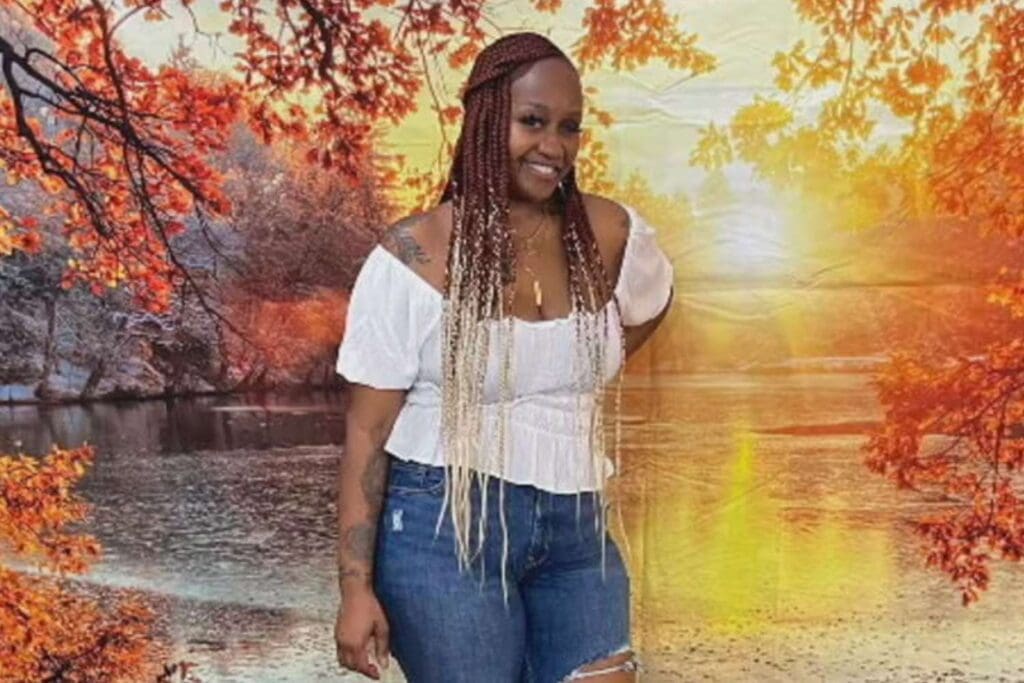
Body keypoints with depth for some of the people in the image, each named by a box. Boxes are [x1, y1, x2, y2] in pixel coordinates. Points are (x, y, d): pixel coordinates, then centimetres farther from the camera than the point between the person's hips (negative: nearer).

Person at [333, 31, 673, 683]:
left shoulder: (611, 234, 0)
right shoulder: (413, 256, -11)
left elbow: (653, 302, 24)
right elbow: (367, 430, -9)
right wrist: (357, 588, -12)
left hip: (577, 528, 4)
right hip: (444, 526, -4)